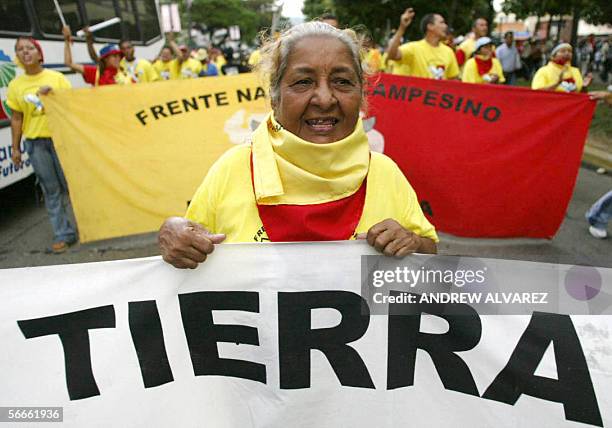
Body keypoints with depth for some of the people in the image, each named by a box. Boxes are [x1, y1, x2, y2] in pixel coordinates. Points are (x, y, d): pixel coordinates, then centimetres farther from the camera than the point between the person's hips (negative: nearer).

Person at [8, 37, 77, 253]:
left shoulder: (57, 77, 2)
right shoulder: (15, 85, 6)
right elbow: (16, 118, 8)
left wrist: (53, 93, -15)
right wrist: (15, 147, 5)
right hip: (35, 143, 2)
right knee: (51, 189, 5)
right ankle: (63, 234, 11)